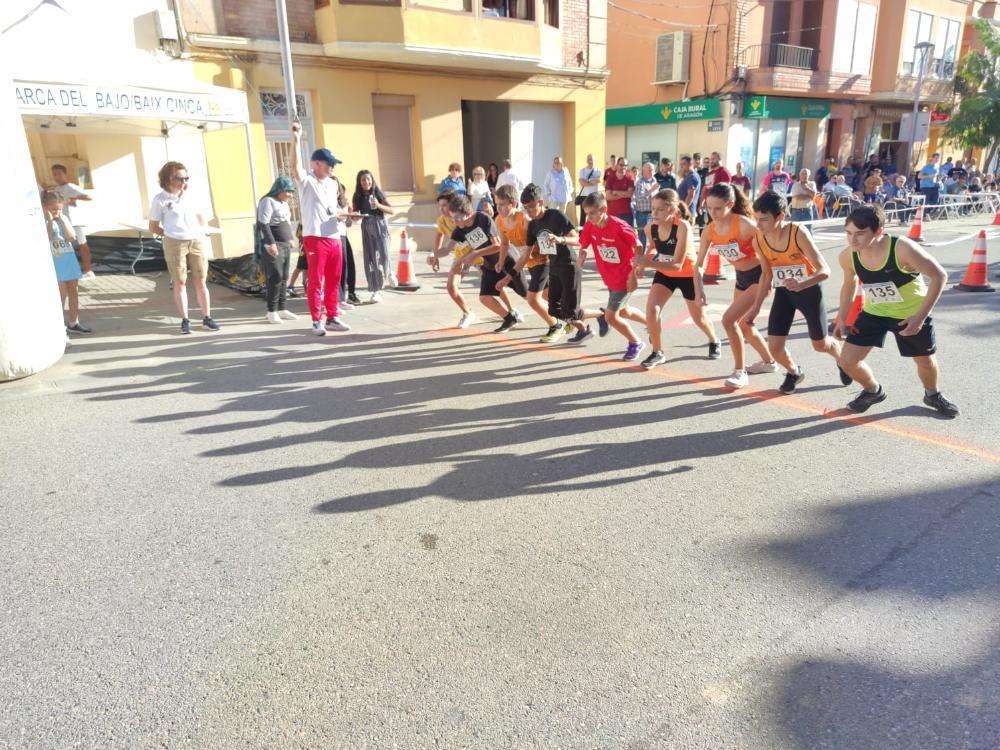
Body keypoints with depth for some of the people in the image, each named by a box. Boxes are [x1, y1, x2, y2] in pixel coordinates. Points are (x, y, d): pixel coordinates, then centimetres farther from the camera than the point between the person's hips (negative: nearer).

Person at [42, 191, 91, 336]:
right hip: (55, 262, -6)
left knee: (74, 291, 12)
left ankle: (73, 323, 25)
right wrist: (50, 220, -19)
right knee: (61, 294, -8)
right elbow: (48, 237, -21)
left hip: (70, 260, 6)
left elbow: (70, 238, -5)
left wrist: (62, 220, -9)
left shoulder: (63, 219, 7)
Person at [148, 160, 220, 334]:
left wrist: (201, 232, 10)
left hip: (196, 242, 3)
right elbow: (153, 228, 3)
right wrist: (172, 234, 0)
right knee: (180, 283, 1)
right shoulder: (160, 199, -2)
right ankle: (185, 320, 7)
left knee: (201, 282, 3)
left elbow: (201, 216, 24)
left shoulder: (188, 196, 9)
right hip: (175, 244, -3)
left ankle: (207, 318, 9)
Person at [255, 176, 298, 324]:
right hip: (272, 246, -9)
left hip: (285, 245, 9)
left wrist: (290, 238, 20)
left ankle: (281, 309, 11)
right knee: (275, 277, -12)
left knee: (284, 278, 7)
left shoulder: (284, 203, 19)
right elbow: (263, 224, -17)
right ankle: (271, 311, -9)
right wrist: (271, 243, -22)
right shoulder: (268, 201, -8)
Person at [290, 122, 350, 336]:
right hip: (315, 239, -7)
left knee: (334, 281, 11)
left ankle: (333, 318, 20)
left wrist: (345, 213, 6)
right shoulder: (307, 181, -3)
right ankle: (317, 321, 4)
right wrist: (295, 139, -33)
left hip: (334, 238, 7)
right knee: (315, 281, -2)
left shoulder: (333, 184, 18)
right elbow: (295, 166, -23)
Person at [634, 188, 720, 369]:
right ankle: (657, 353, 4)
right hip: (665, 274, 4)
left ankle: (714, 342, 49)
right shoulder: (650, 228, -19)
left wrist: (649, 263, -47)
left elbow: (677, 265, -37)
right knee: (651, 310, -16)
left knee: (698, 318, 16)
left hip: (688, 275, -4)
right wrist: (643, 264, -11)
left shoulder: (683, 227, -35)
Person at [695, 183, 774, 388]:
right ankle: (768, 362, 43)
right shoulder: (709, 231, -7)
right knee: (743, 325, 19)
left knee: (729, 319, -18)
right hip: (741, 278, 8)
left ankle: (740, 371, -3)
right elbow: (699, 264, 0)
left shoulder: (744, 225, -26)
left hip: (759, 276, -8)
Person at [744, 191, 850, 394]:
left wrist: (801, 285, -47)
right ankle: (794, 372, 28)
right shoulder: (758, 240, -14)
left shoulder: (798, 234, -27)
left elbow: (825, 271, -27)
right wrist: (756, 307, 2)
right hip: (783, 292, 3)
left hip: (809, 289, -3)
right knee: (774, 347, -6)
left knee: (820, 344, 12)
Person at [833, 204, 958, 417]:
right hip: (874, 313, 3)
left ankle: (932, 395, 49)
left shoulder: (903, 249, -34)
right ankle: (873, 391, 27)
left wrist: (921, 316, -27)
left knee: (925, 360, 16)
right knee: (847, 361, -5)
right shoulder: (847, 256, -21)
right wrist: (842, 319, 0)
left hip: (911, 314, -3)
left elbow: (940, 276, -23)